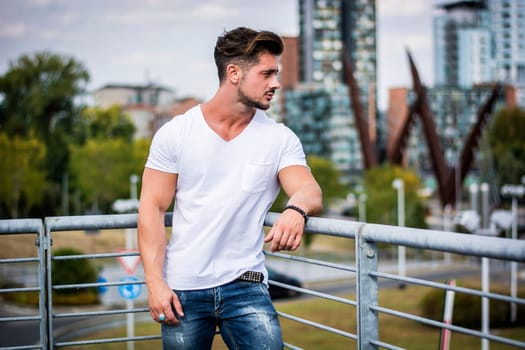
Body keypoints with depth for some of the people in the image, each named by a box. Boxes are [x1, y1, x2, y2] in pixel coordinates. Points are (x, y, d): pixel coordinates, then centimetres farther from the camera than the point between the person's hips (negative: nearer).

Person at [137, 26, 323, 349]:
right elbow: (153, 209, -2)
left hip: (245, 285, 1)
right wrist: (155, 282, -11)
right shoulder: (175, 134, 0)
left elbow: (311, 191, -9)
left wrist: (297, 209, -34)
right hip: (183, 289, 0)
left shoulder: (280, 139, 3)